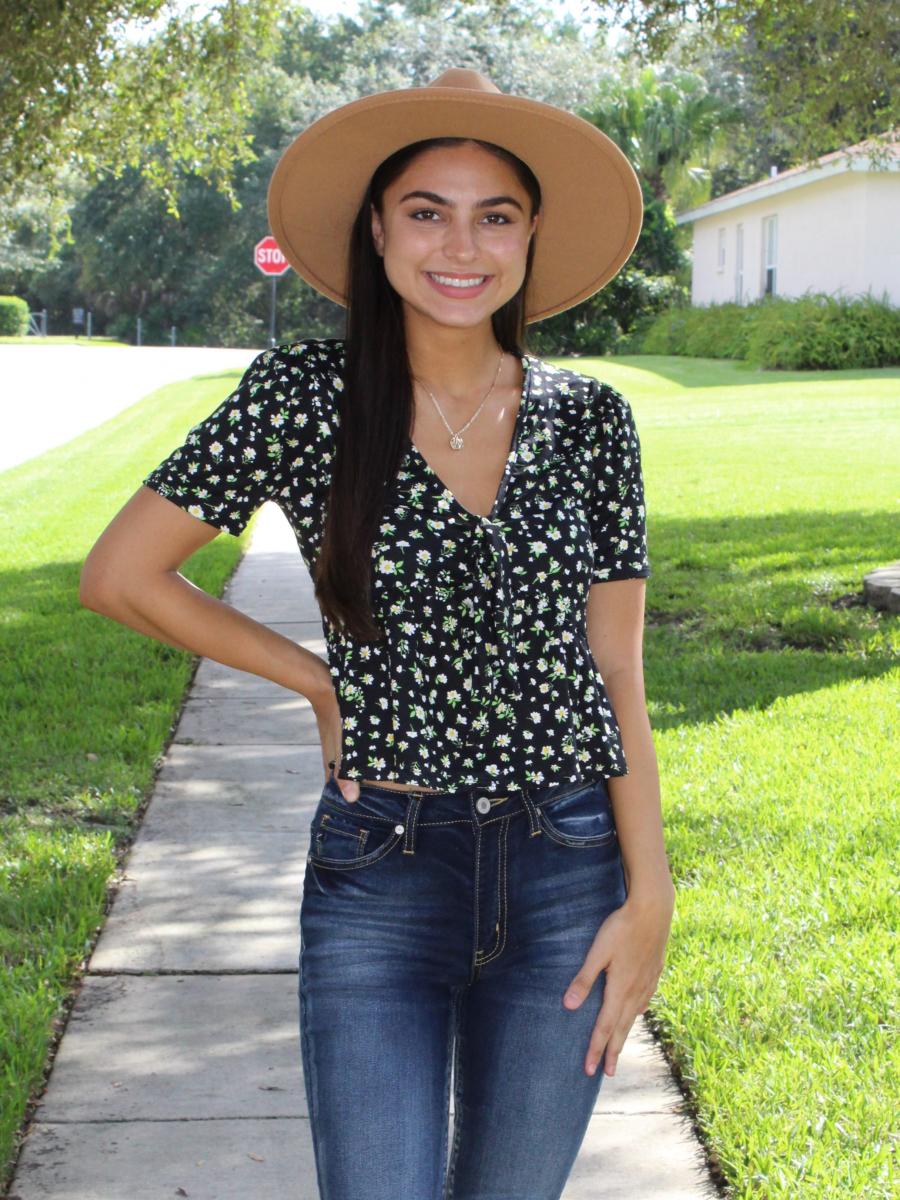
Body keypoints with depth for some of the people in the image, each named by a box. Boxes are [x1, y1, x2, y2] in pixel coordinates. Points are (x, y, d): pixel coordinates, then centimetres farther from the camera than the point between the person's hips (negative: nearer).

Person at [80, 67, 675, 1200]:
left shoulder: (591, 419, 1)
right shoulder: (306, 395, -6)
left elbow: (614, 671, 3)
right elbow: (119, 573, -1)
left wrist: (648, 894, -2)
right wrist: (318, 679, 0)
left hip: (569, 867, 2)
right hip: (380, 872, -2)